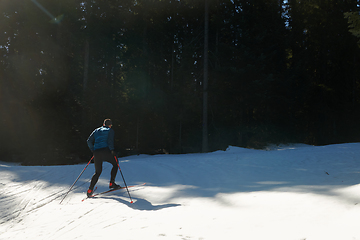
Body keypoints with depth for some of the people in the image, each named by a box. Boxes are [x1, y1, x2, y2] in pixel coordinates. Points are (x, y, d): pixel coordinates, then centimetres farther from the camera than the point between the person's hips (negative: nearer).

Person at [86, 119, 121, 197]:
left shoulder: (96, 130, 24)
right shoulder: (110, 130, 11)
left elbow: (89, 141, 15)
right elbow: (110, 140, -7)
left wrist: (93, 150, 19)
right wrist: (112, 150, -4)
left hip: (96, 152, 5)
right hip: (105, 151, -5)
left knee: (98, 172, 15)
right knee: (115, 164, 18)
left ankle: (90, 190, 2)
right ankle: (111, 183, 8)